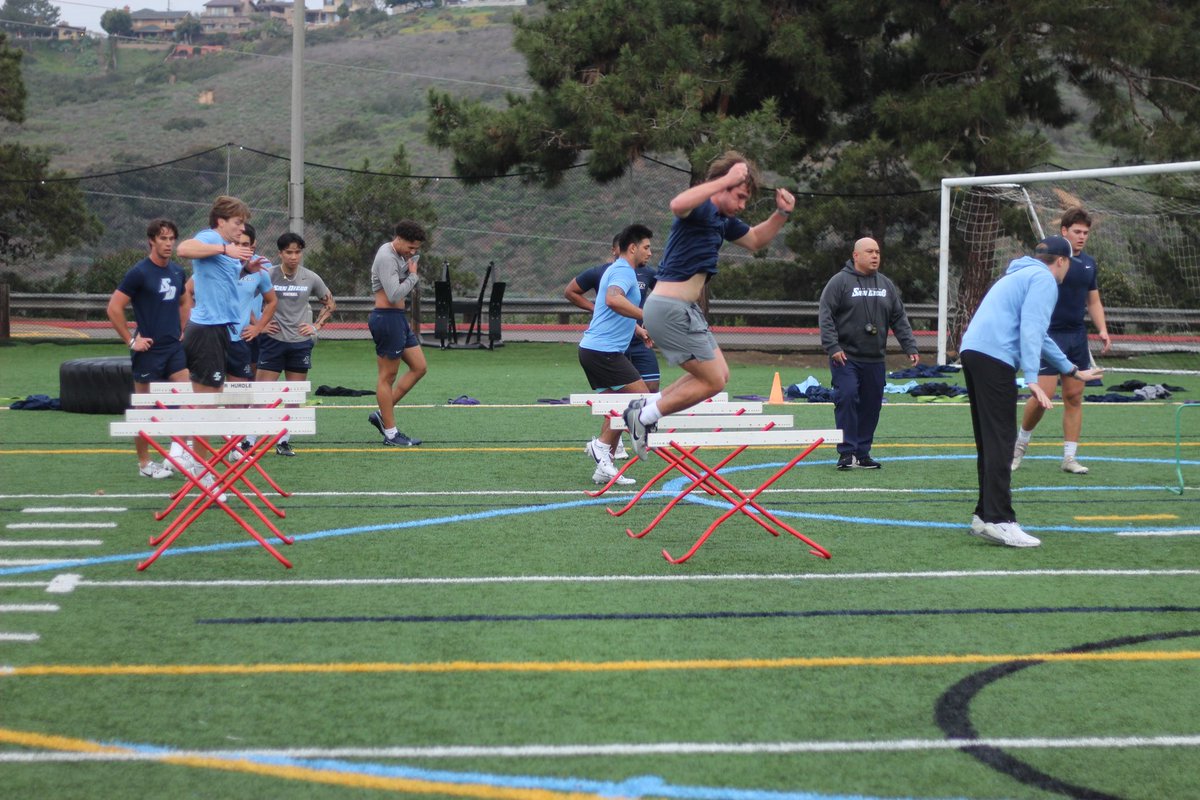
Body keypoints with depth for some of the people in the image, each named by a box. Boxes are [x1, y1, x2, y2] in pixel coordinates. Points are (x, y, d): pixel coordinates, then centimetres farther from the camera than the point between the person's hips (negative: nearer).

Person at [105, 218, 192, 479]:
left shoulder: (177, 272, 8)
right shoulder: (139, 273, -10)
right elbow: (114, 308, -12)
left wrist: (184, 331, 13)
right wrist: (131, 340, -12)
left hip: (175, 347, 6)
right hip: (148, 349, -6)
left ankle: (177, 453, 1)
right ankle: (144, 463, 13)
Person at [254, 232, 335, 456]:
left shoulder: (311, 278, 0)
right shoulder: (268, 276, -7)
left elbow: (329, 303, 16)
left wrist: (317, 326, 5)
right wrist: (259, 324, -4)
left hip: (301, 342, 3)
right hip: (273, 340, -3)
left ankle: (284, 441, 17)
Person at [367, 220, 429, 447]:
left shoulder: (400, 255, 14)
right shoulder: (386, 257, -17)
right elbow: (395, 294, -24)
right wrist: (413, 276, -10)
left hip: (399, 318, 10)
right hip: (387, 318, -10)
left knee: (419, 368, 11)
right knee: (387, 376, -2)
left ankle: (382, 415, 15)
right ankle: (391, 434, 4)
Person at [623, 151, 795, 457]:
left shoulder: (724, 220, 13)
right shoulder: (701, 208, -16)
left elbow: (755, 240, 31)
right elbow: (678, 204, -42)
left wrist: (781, 214, 14)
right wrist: (727, 179, -38)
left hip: (686, 310, 10)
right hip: (670, 309, -10)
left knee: (719, 375, 15)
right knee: (713, 381, -5)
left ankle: (646, 409, 17)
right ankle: (644, 416, 3)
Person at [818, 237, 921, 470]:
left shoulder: (886, 285, 13)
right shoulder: (840, 282, -3)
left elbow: (899, 319, 16)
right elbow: (825, 316, -9)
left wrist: (910, 347, 7)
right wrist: (833, 347, -18)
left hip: (875, 359, 5)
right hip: (846, 357, -5)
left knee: (872, 405, 5)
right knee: (847, 398, -15)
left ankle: (862, 453, 15)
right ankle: (847, 452, -9)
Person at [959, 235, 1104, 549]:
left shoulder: (1021, 275, 30)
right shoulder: (1044, 279, -1)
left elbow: (1036, 333, 39)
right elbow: (1030, 330, -14)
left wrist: (1072, 370, 46)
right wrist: (1032, 378, -20)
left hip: (972, 351, 10)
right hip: (994, 357, -10)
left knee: (990, 440, 13)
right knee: (1000, 442, -11)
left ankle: (986, 514, 15)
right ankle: (998, 519, -16)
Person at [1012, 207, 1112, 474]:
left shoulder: (1089, 263, 12)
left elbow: (1094, 301, 20)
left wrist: (1102, 330, 6)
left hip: (1078, 337, 6)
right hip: (1051, 334, -6)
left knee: (1074, 397, 5)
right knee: (1043, 394, -12)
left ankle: (1069, 457, 9)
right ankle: (1021, 441, 12)